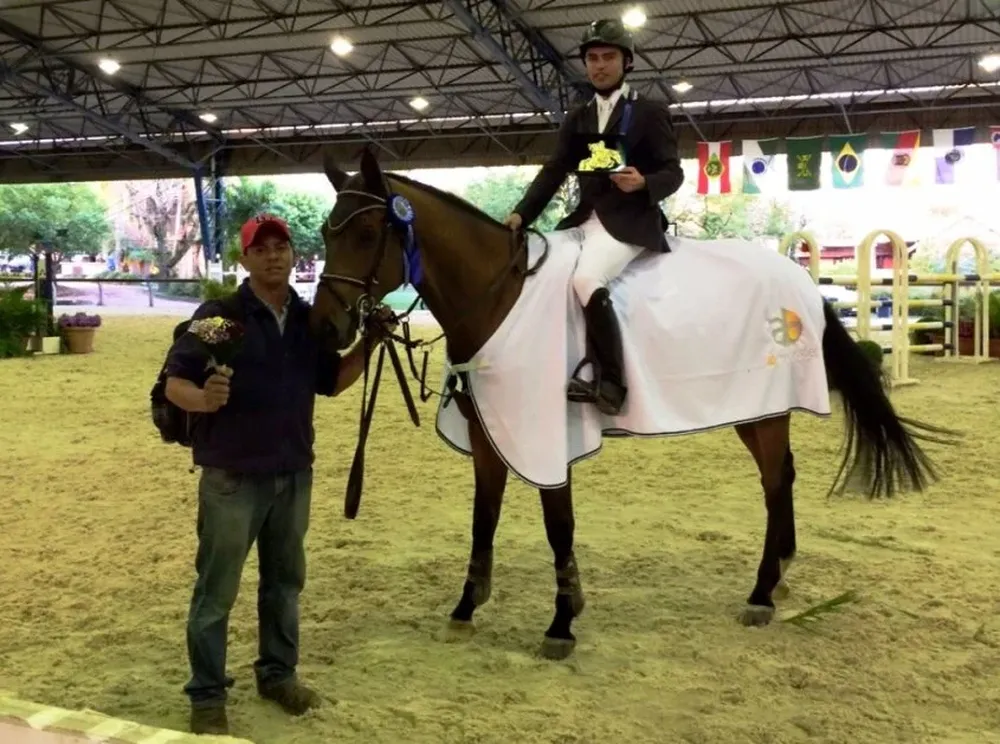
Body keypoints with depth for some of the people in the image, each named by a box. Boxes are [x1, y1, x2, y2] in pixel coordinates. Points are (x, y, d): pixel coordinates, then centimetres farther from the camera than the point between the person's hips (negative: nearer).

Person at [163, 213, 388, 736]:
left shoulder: (309, 319, 4)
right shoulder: (218, 314, -13)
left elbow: (332, 381, 12)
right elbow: (175, 382, -13)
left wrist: (369, 344, -2)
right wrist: (203, 399, -35)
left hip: (294, 475, 5)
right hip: (231, 476, -5)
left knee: (285, 580, 18)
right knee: (217, 589, 5)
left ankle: (278, 673, 35)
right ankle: (207, 696, 20)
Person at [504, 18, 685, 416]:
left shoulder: (650, 112, 2)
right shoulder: (576, 119, 17)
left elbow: (673, 173, -2)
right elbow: (553, 172, 9)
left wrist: (642, 183, -24)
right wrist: (520, 214, -6)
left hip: (631, 219, -7)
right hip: (586, 218, 7)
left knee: (585, 279, -32)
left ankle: (610, 384, -25)